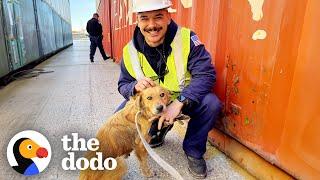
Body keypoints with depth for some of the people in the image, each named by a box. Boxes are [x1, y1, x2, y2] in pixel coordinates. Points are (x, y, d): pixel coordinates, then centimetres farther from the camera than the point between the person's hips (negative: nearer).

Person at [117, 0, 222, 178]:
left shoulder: (187, 38, -21)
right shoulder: (130, 51, -12)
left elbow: (206, 74, -26)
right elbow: (123, 85, -3)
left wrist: (179, 102, -38)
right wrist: (135, 87, -29)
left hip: (185, 99, -2)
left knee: (211, 103, -29)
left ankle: (193, 150, 1)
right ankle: (156, 133, 20)